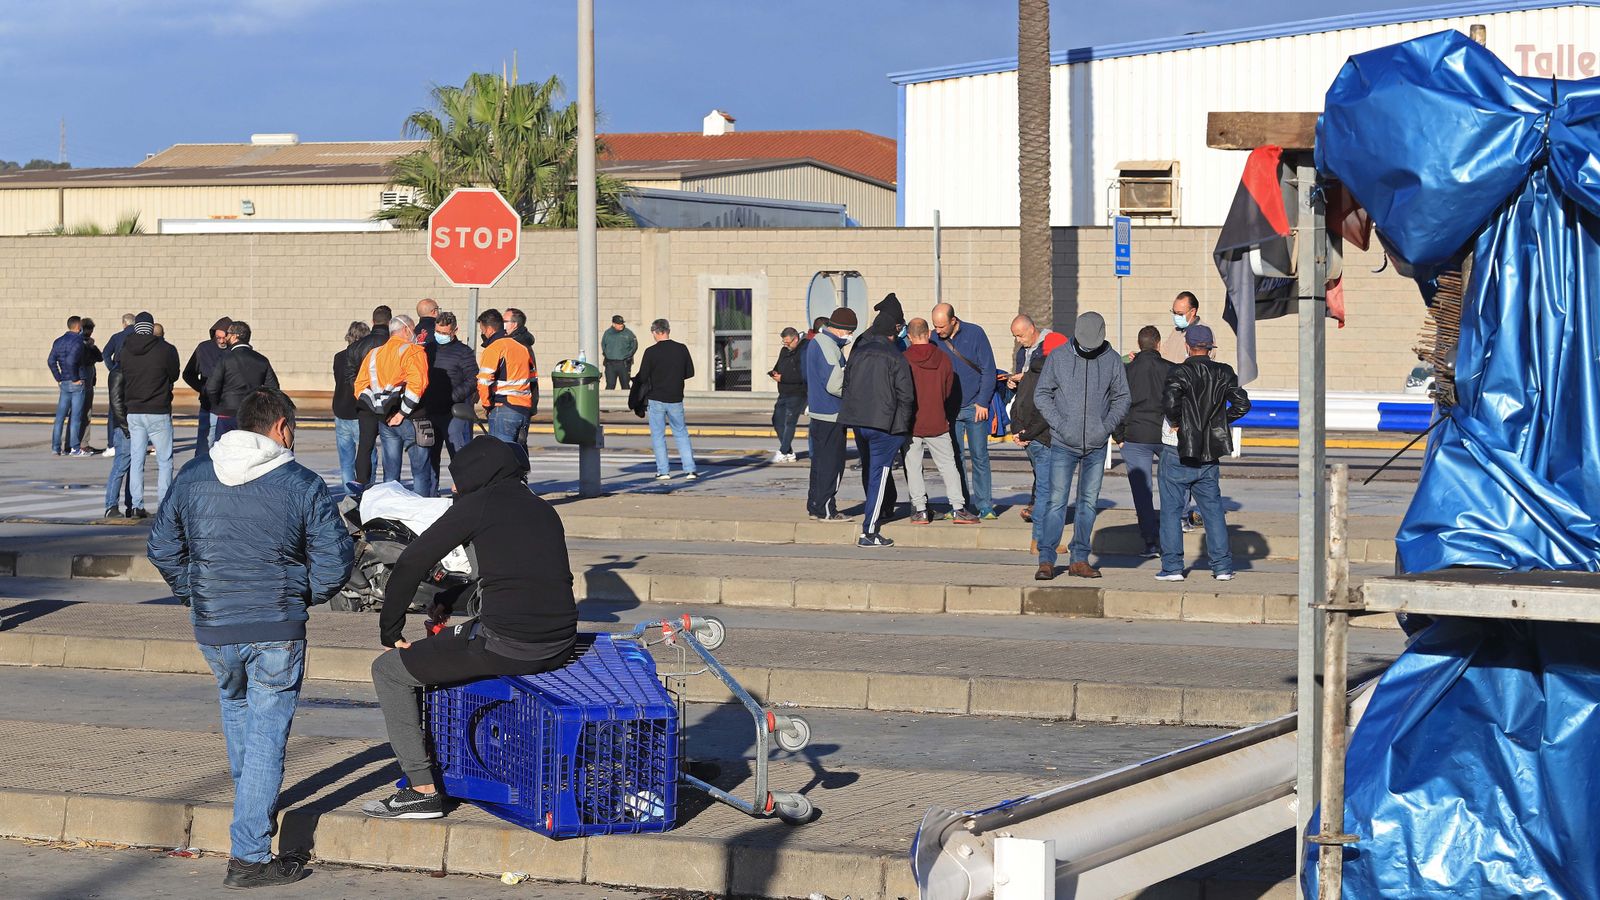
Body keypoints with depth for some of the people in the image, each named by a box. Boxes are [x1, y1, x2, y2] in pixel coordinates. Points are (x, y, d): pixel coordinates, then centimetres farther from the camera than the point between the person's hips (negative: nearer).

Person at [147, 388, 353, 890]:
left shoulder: (192, 477, 3)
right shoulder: (302, 485, -7)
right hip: (277, 631, -4)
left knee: (234, 703, 31)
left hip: (212, 629, 4)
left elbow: (162, 549, 10)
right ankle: (249, 857, -1)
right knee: (267, 735, 1)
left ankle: (253, 800, 47)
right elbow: (335, 562, -8)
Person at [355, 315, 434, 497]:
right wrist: (403, 413, -16)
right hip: (411, 420, -6)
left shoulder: (374, 354, 14)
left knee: (390, 473, 12)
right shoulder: (413, 352, -8)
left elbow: (360, 386, 10)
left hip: (384, 421, 6)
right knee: (421, 471, 0)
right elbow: (416, 383, -22)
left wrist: (378, 410, 6)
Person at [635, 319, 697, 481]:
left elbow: (642, 377, -11)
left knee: (658, 435, 7)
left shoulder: (651, 352, -12)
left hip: (656, 399, -3)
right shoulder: (681, 349, -2)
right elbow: (690, 372, 6)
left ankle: (663, 471, 5)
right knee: (681, 434, 12)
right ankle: (690, 469, 5)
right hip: (676, 399, 3)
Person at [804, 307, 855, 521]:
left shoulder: (816, 342, 14)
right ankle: (826, 510, -2)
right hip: (832, 415, -10)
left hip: (819, 412, 10)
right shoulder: (828, 347, -19)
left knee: (820, 461, 16)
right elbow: (835, 384, -25)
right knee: (832, 463, -4)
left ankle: (815, 507, 22)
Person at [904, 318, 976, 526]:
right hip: (937, 423, 2)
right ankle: (957, 508, 4)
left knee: (913, 467, 7)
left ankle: (920, 509, 4)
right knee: (948, 465, 9)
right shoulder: (943, 358, -2)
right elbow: (949, 391, 9)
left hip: (911, 424, -2)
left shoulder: (903, 360, -11)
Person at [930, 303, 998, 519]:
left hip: (974, 407, -2)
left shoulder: (974, 334, -6)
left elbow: (988, 370, -3)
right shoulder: (934, 339, 1)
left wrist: (983, 403, -8)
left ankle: (984, 505, 4)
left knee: (979, 456, -1)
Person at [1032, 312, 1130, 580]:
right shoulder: (1058, 358, -3)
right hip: (1063, 445, -2)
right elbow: (1041, 394, 1)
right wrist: (1059, 424, -10)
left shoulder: (1111, 360, 2)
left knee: (1089, 502, 8)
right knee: (1056, 502, -6)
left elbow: (1122, 398, 10)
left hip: (1097, 446, 2)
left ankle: (1080, 559, 15)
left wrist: (1107, 425, -5)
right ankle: (1046, 560, -3)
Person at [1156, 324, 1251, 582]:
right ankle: (1222, 566, 10)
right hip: (1208, 454, 4)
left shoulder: (1179, 373, -12)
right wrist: (1220, 421, 7)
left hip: (1178, 452, -4)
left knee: (1171, 508, 4)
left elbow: (1169, 403, -26)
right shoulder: (1224, 373, 2)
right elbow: (1242, 403, -3)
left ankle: (1172, 566, 1)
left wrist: (1176, 423, -8)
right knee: (1213, 508, 13)